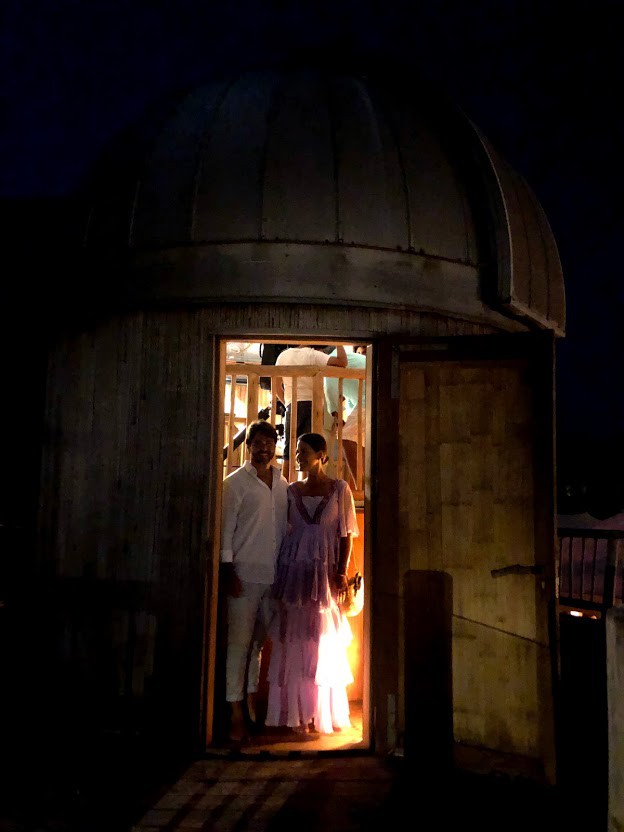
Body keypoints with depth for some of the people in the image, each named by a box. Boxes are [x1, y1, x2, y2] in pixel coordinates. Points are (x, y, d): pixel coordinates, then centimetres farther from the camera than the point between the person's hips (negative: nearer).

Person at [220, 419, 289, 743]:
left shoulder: (283, 485, 13)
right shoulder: (236, 483, -1)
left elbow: (286, 528, 15)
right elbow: (226, 528, -5)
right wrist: (228, 571, -10)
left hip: (275, 575, 5)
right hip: (245, 573, -4)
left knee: (261, 640, 11)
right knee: (240, 641, -2)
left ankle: (252, 701, 25)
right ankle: (236, 713, 5)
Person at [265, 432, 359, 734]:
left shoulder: (339, 489, 2)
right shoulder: (292, 490, 9)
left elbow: (347, 534, 0)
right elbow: (285, 531, 8)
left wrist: (342, 572, -9)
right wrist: (280, 572, 2)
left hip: (324, 572, -2)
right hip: (293, 570, 2)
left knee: (325, 642, 4)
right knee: (293, 641, 4)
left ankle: (326, 713, 16)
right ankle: (298, 713, 14)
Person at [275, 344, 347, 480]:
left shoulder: (283, 355, 10)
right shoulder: (313, 355, -6)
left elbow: (277, 385, 15)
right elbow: (342, 362, -17)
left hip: (292, 405, 4)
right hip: (312, 404, -3)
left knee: (288, 453, 7)